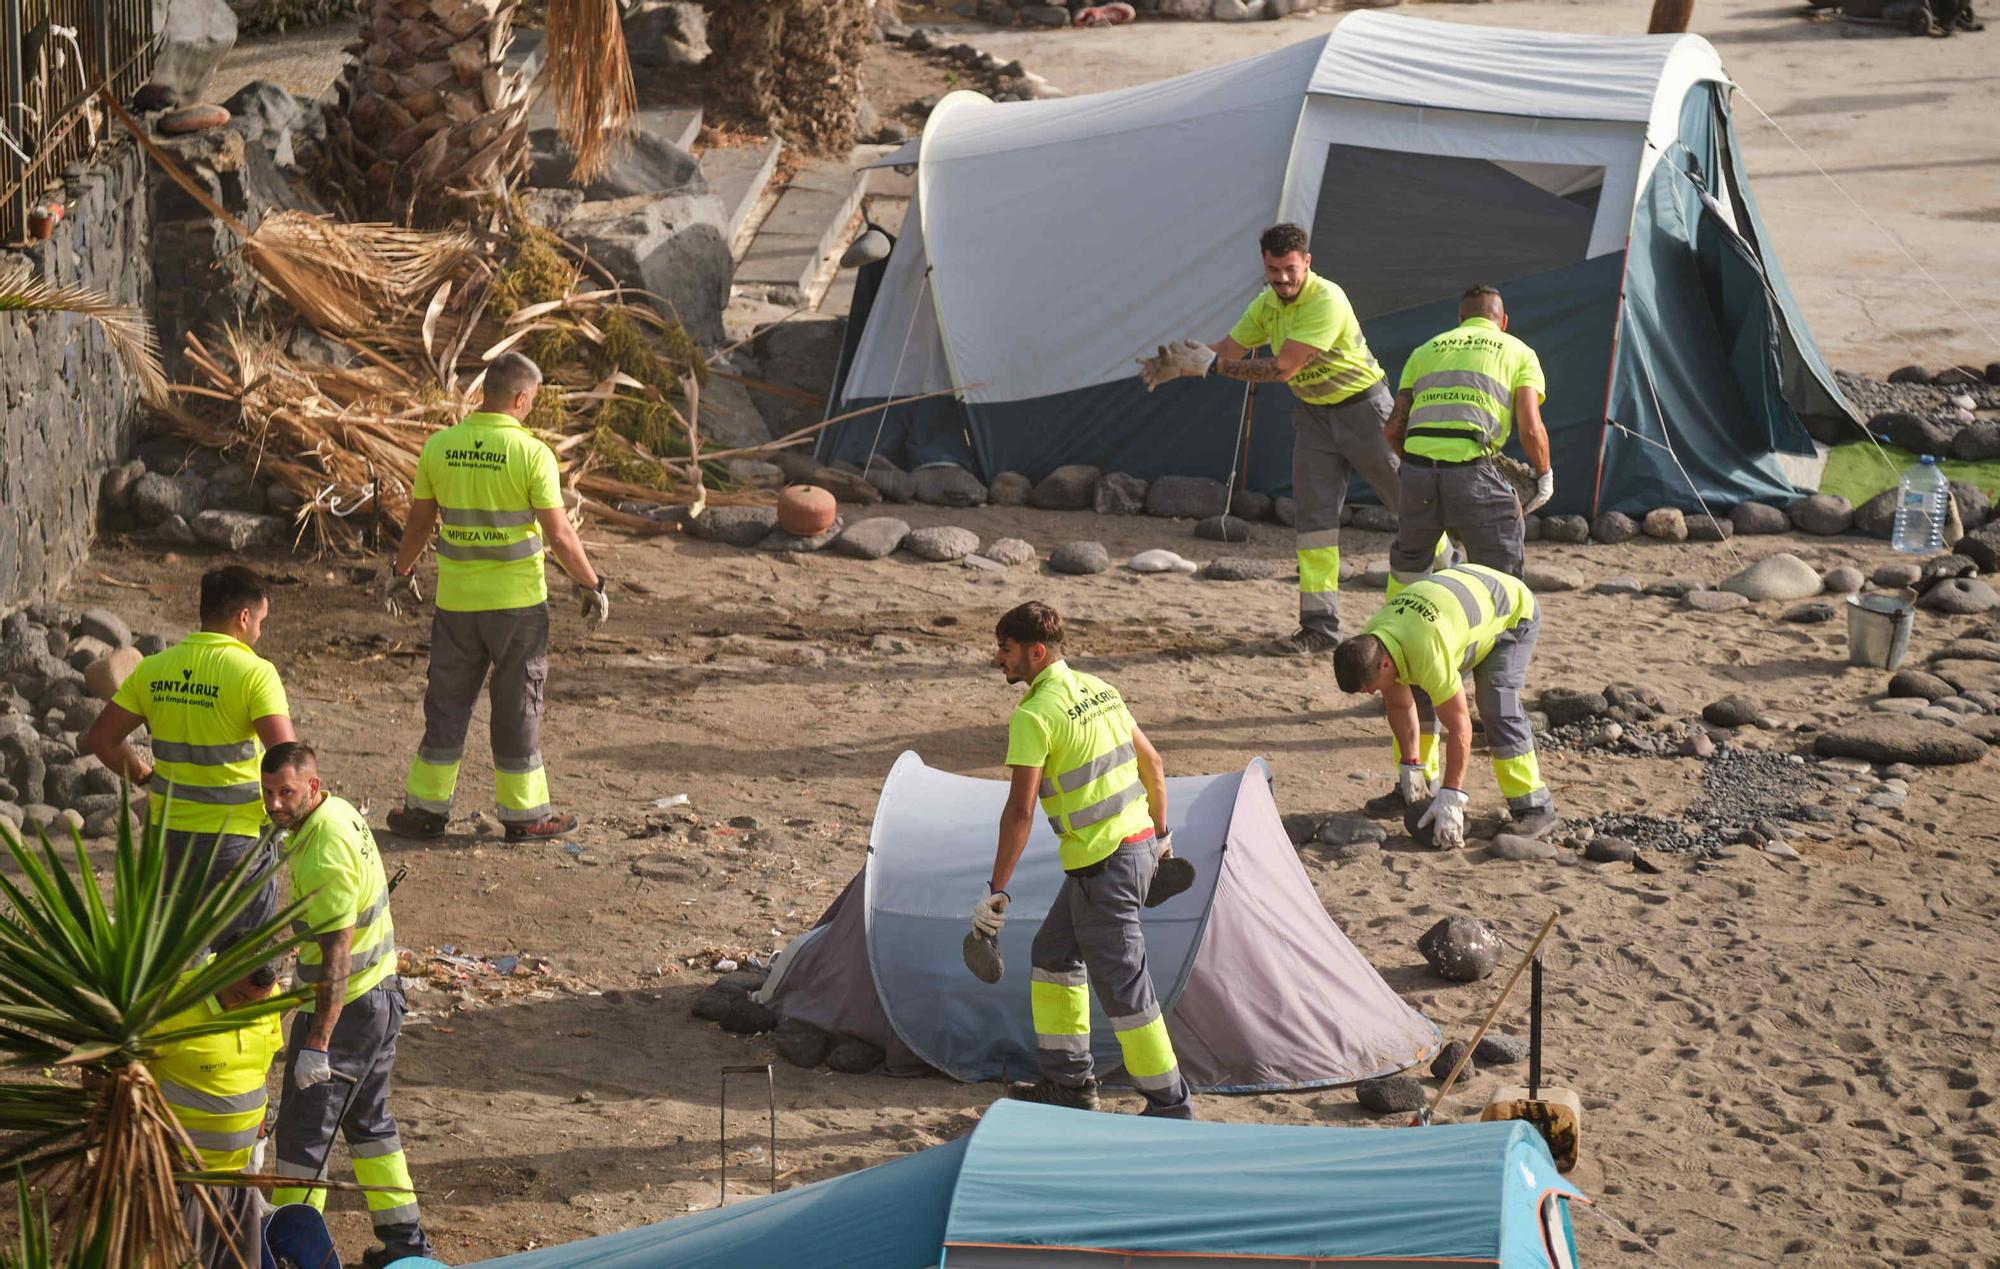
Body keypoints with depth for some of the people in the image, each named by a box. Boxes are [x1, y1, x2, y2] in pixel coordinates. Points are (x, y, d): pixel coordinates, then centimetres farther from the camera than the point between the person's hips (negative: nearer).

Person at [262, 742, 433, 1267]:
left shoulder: (324, 854, -25)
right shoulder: (343, 812, 5)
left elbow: (336, 954, -27)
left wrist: (316, 1044, -28)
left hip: (344, 1007, -10)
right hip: (381, 992, 10)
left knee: (304, 1130, -2)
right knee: (368, 1120, 20)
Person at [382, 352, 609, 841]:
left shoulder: (439, 447, -2)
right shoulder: (531, 453, -13)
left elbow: (418, 522, 8)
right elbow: (559, 534, -13)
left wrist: (401, 572, 23)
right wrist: (591, 584, 0)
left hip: (456, 599, 3)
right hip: (518, 599, -3)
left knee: (447, 701, 13)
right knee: (518, 705, 7)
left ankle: (426, 806, 17)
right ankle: (524, 813, 14)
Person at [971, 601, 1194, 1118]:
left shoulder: (1033, 716, -16)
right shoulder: (1098, 689, 10)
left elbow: (1021, 811, -20)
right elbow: (1152, 763, 17)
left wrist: (997, 891, -17)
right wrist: (1161, 834, 29)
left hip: (1102, 862, -10)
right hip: (1139, 843, 10)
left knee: (1122, 986, -2)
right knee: (1055, 954, 21)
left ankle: (1169, 1103, 4)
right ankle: (1069, 1081, 25)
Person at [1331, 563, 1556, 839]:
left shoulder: (1429, 654, -43)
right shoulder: (1370, 644, -19)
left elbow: (1459, 725, -39)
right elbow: (1399, 705, -4)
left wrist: (1450, 799, -37)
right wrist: (1410, 767, -4)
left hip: (1514, 612, -8)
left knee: (1498, 708, -22)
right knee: (1417, 695, -2)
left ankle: (1533, 806, -15)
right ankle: (1419, 789, 11)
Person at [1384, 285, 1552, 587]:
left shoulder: (1425, 351, 26)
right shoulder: (1519, 353, 16)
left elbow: (1394, 428, 21)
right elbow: (1531, 429, 3)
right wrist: (1544, 476, 19)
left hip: (1418, 466, 4)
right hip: (1472, 471, -3)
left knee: (1409, 558, 28)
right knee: (1502, 573, 5)